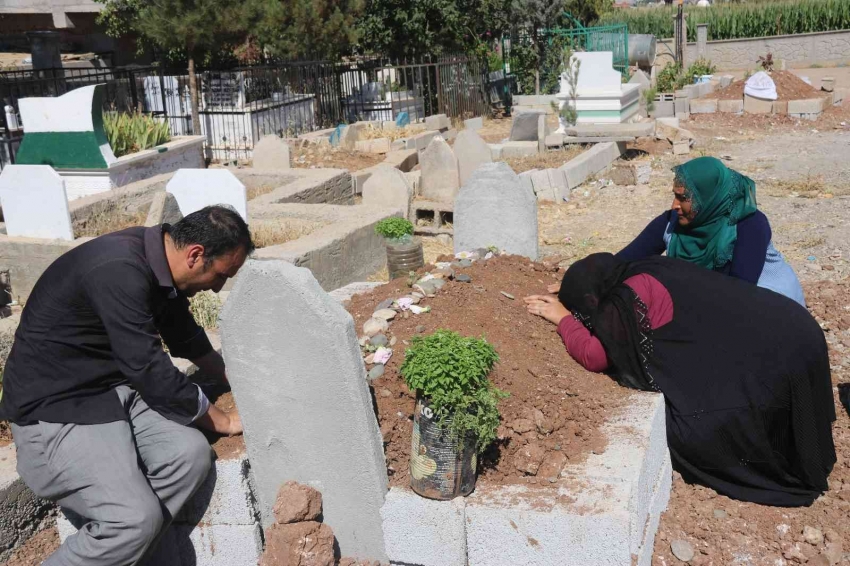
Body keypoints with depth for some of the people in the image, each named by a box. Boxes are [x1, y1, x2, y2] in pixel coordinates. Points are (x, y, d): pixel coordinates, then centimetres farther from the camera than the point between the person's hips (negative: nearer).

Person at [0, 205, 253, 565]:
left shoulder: (159, 265, 2)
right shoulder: (119, 272, -26)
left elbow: (187, 339, 20)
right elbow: (152, 373, -23)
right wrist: (224, 421, -10)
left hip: (115, 388, 9)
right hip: (55, 410, -8)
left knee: (191, 453, -16)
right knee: (137, 518, -25)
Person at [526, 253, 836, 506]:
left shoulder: (627, 299, -11)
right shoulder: (649, 271, 15)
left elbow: (595, 355, -7)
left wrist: (564, 318, 7)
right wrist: (567, 299, 29)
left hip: (770, 355, -9)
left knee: (690, 434, -6)